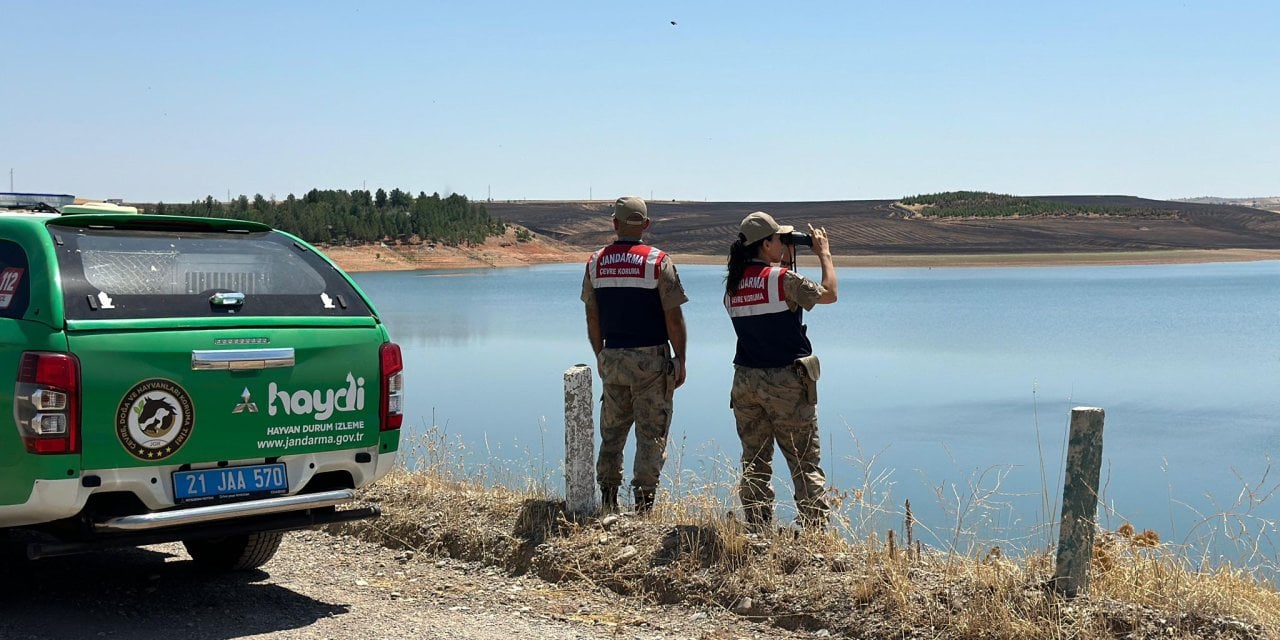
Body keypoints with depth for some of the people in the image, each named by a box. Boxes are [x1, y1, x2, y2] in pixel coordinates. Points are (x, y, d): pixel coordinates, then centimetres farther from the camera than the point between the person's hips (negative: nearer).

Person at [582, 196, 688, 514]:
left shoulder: (596, 263, 4)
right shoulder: (658, 262, -9)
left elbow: (592, 317, 9)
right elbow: (673, 317, -9)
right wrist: (680, 360, 0)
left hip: (612, 358, 4)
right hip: (650, 359, -4)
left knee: (611, 431, 14)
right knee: (651, 433, 2)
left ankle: (607, 498, 18)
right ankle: (643, 501, 1)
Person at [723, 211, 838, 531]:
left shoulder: (733, 284, 4)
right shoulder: (782, 278, -14)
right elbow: (828, 294, -4)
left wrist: (785, 261, 18)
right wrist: (824, 254, 8)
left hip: (746, 381, 6)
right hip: (786, 382, -6)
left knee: (754, 462, 11)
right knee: (804, 463, 2)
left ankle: (757, 530, 13)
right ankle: (815, 530, 2)